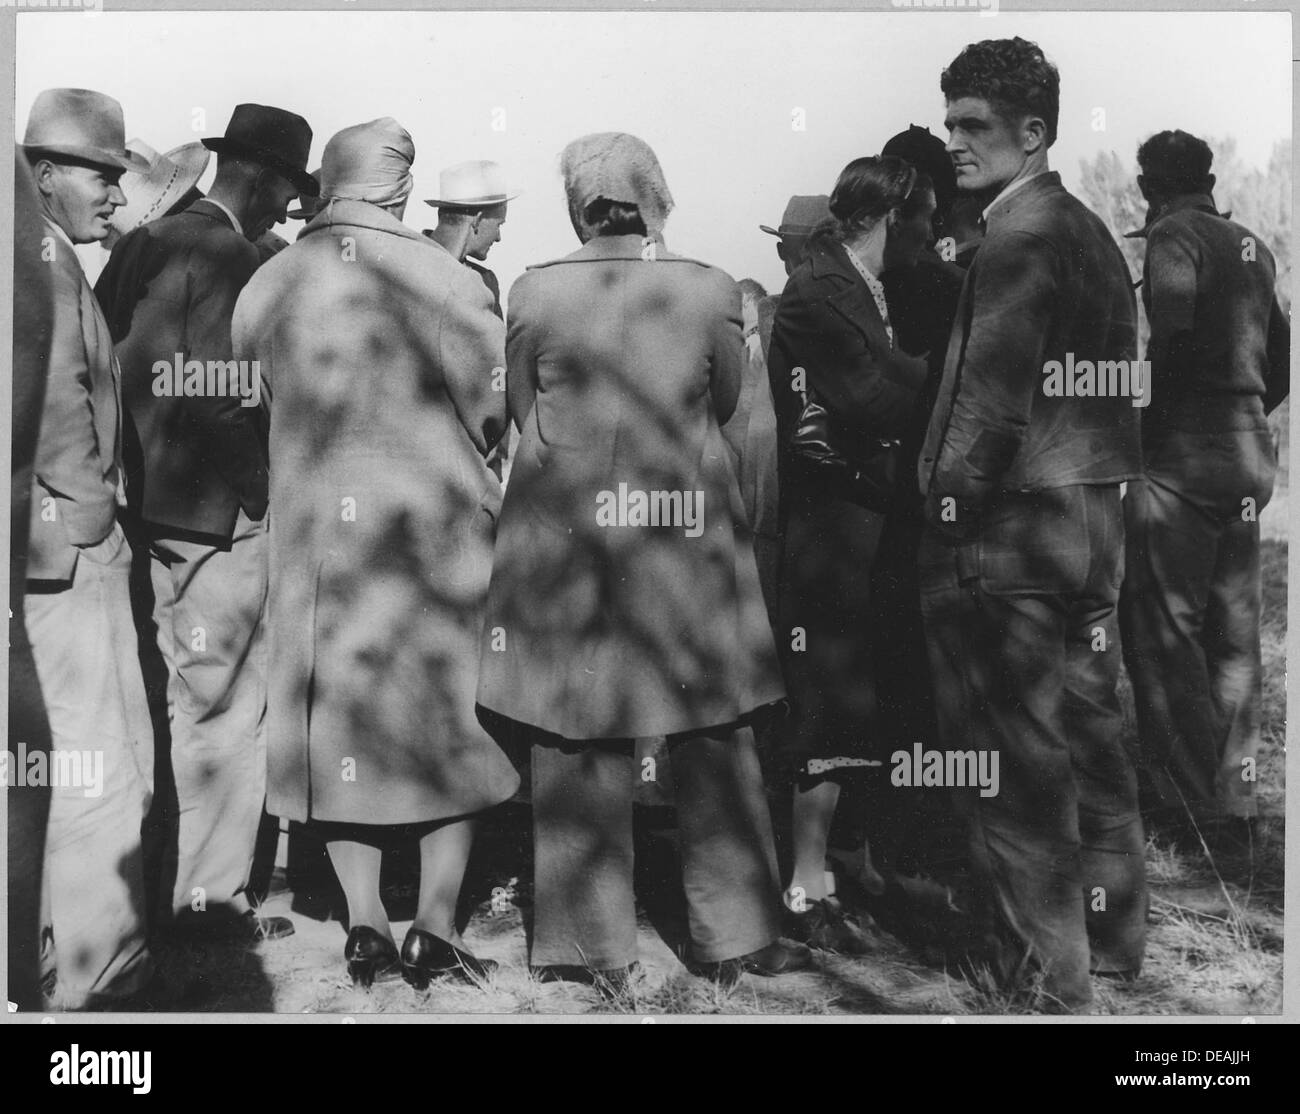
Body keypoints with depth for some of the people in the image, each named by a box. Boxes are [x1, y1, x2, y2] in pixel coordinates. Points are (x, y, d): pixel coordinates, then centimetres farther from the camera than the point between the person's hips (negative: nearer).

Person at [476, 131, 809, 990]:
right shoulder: (711, 291, -5)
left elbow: (523, 411, 7)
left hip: (566, 540, 0)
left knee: (578, 742, 9)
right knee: (716, 742, 10)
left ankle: (596, 944, 17)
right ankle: (735, 933, 19)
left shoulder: (533, 293, -5)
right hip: (690, 535, 0)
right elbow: (725, 405, 7)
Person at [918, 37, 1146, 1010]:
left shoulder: (1017, 237, -14)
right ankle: (1114, 953, 31)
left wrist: (950, 500, -9)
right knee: (1090, 744, 18)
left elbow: (990, 401, -19)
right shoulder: (1092, 230, 15)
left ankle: (1044, 975, 10)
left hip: (1009, 528, -10)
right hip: (1092, 526, 10)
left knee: (1012, 771, 0)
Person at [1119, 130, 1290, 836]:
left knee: (1162, 630, -2)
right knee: (1233, 632, 12)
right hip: (1249, 459, 8)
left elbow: (1172, 334, -24)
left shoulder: (1174, 236, -7)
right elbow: (1281, 359, 19)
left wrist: (1134, 415, -13)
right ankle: (1234, 795, 19)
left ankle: (1192, 800, 0)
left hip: (1182, 459, -8)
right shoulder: (1251, 247, 16)